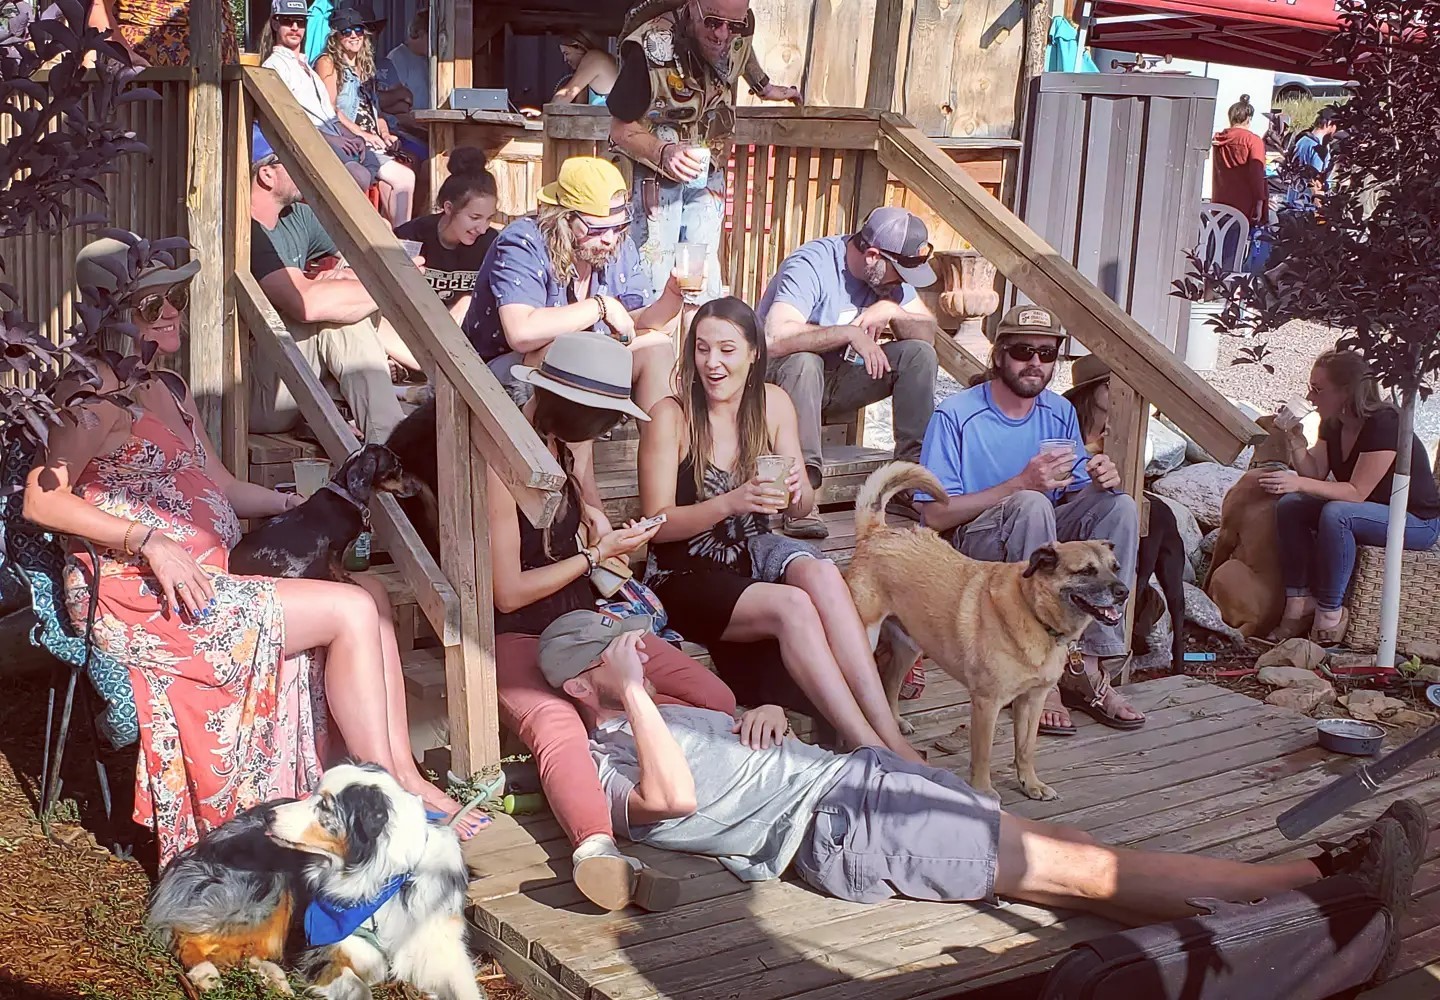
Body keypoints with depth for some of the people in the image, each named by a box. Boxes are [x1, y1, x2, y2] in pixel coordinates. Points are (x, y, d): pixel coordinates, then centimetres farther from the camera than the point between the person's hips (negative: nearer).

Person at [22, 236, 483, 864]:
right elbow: (40, 499, -18)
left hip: (207, 581, 9)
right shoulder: (102, 395, -10)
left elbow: (222, 489, 23)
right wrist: (150, 541, -23)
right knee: (351, 612, -17)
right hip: (138, 598, -9)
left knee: (373, 597, -3)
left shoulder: (171, 390, 20)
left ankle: (401, 772, -7)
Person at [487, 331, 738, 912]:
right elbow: (508, 592, -16)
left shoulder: (558, 444, 10)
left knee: (716, 700, -15)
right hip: (514, 637, -8)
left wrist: (592, 518, 11)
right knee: (557, 730, -42)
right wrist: (599, 554, -8)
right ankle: (598, 849, -70)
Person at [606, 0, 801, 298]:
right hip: (654, 176, -4)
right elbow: (621, 129, -23)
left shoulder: (740, 30, -13)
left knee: (705, 280, 1)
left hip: (708, 174, 4)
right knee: (654, 282, -10)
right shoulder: (652, 48, -28)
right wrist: (663, 152, -39)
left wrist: (765, 87, 20)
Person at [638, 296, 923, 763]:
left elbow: (803, 507, 9)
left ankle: (890, 736, -34)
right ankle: (870, 748, -30)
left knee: (821, 574, -30)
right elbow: (658, 524, -12)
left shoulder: (773, 403, 3)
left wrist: (797, 492, -16)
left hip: (752, 552, 4)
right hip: (685, 573, -4)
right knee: (792, 606, -32)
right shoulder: (670, 416, -11)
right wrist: (732, 502, -27)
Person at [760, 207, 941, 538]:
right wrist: (849, 333, -35)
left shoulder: (890, 273, -3)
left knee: (919, 354, -13)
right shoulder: (812, 264, -25)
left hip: (840, 381, 7)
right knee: (803, 361, -40)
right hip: (783, 379, -6)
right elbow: (775, 339, -40)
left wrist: (891, 312, -21)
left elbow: (929, 331, -2)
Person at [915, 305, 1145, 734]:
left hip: (1043, 545, 6)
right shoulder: (955, 416, -11)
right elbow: (935, 515, -17)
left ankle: (1085, 665, -25)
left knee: (1119, 505, -19)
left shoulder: (1060, 413, 8)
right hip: (971, 547, -6)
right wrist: (1021, 483, -26)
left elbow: (1075, 496, 11)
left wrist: (1101, 479, -14)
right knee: (1031, 505, -35)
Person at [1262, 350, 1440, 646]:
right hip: (1374, 512, 9)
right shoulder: (1332, 425, 0)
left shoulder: (1384, 424, -25)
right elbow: (1316, 474, -4)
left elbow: (1357, 492, -28)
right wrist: (1294, 437, -16)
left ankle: (1330, 613, -25)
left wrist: (1299, 483, -36)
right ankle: (1299, 602, -13)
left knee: (1336, 515, -34)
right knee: (1290, 505, -10)